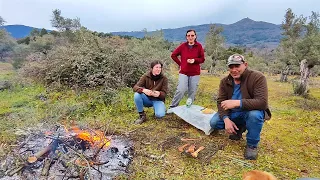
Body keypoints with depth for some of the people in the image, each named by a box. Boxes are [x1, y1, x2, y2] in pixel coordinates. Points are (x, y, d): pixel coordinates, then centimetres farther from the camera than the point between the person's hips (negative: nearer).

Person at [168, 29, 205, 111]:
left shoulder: (199, 46, -1)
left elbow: (202, 59, 3)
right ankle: (172, 107, 3)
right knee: (180, 90, -11)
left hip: (195, 73, 1)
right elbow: (173, 55, 8)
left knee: (192, 92, 5)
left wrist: (194, 60, -15)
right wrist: (180, 64, 3)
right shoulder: (183, 46, 1)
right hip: (183, 73, -1)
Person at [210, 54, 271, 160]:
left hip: (251, 112, -4)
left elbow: (262, 102, -32)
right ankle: (239, 128, 15)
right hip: (233, 113, 4)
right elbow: (221, 102, -9)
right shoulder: (225, 81, -6)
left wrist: (237, 102, -42)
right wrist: (226, 119, -26)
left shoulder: (258, 77, -22)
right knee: (214, 123, -14)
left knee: (254, 115, -38)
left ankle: (252, 145, -10)